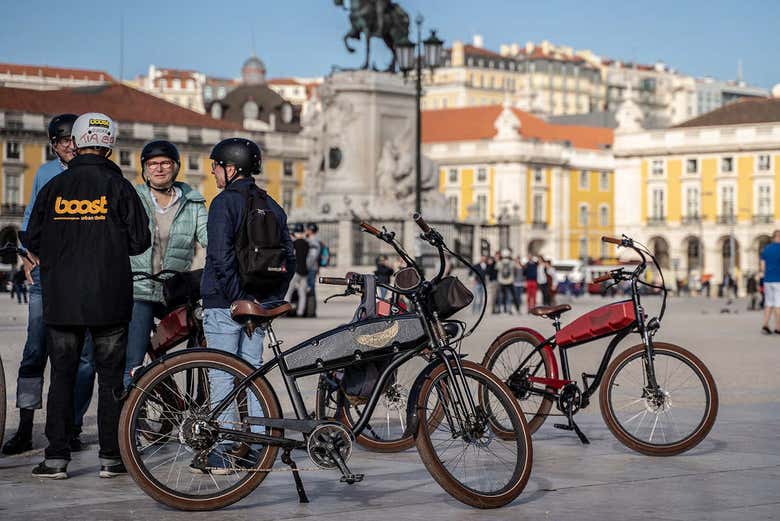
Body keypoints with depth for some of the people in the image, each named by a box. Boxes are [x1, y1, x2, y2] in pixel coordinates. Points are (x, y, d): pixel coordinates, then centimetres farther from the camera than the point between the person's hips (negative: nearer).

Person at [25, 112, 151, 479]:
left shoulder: (54, 187, 2)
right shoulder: (118, 186, -4)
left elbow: (32, 240, 5)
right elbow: (140, 241, -4)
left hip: (61, 298, 2)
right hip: (110, 300, -1)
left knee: (62, 376, 7)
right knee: (111, 377, 7)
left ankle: (56, 458, 4)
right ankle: (111, 457, 7)